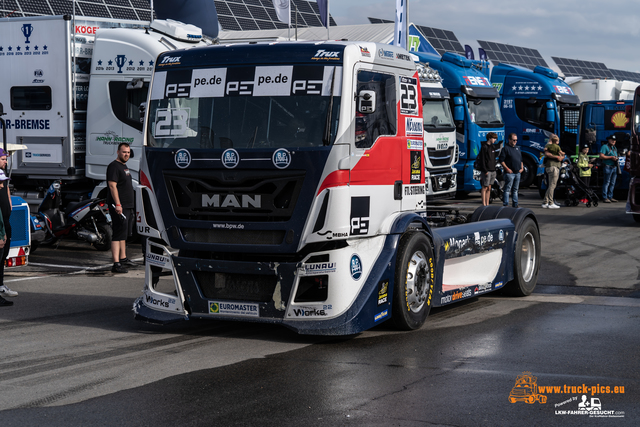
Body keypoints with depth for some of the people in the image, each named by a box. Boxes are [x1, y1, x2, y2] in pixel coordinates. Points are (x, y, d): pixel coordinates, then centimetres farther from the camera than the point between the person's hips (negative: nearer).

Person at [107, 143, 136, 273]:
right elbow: (112, 186, -20)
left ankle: (123, 259, 30)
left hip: (127, 206, 10)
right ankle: (116, 264, -17)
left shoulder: (124, 167, 19)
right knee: (119, 234, -14)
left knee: (124, 234, 19)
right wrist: (118, 204, -26)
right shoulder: (114, 166, -13)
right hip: (118, 206, -10)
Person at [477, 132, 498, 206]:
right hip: (486, 171, -8)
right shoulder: (484, 147, -9)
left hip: (492, 170, 8)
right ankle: (484, 204, -3)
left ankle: (487, 204, 13)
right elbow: (482, 160, -13)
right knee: (485, 187, -5)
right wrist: (485, 171, -18)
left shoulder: (492, 147, 16)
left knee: (489, 188, 9)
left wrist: (494, 169, 17)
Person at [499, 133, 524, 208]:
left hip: (517, 173, 7)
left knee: (515, 189, 11)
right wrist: (507, 169, -16)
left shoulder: (518, 148, 18)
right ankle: (505, 204, -6)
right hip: (510, 173, -7)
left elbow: (521, 159, 25)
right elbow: (501, 160, -11)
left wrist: (522, 168, 11)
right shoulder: (505, 148, -5)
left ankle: (515, 204, 16)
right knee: (507, 189, -7)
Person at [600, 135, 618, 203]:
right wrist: (611, 157, -17)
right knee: (606, 183, -8)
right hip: (608, 167, -8)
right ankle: (605, 198, -7)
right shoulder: (605, 147, -4)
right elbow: (601, 156, -13)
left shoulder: (614, 148, 22)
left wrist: (616, 158, 9)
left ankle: (610, 197, 16)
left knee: (612, 183, 10)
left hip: (614, 167, 8)